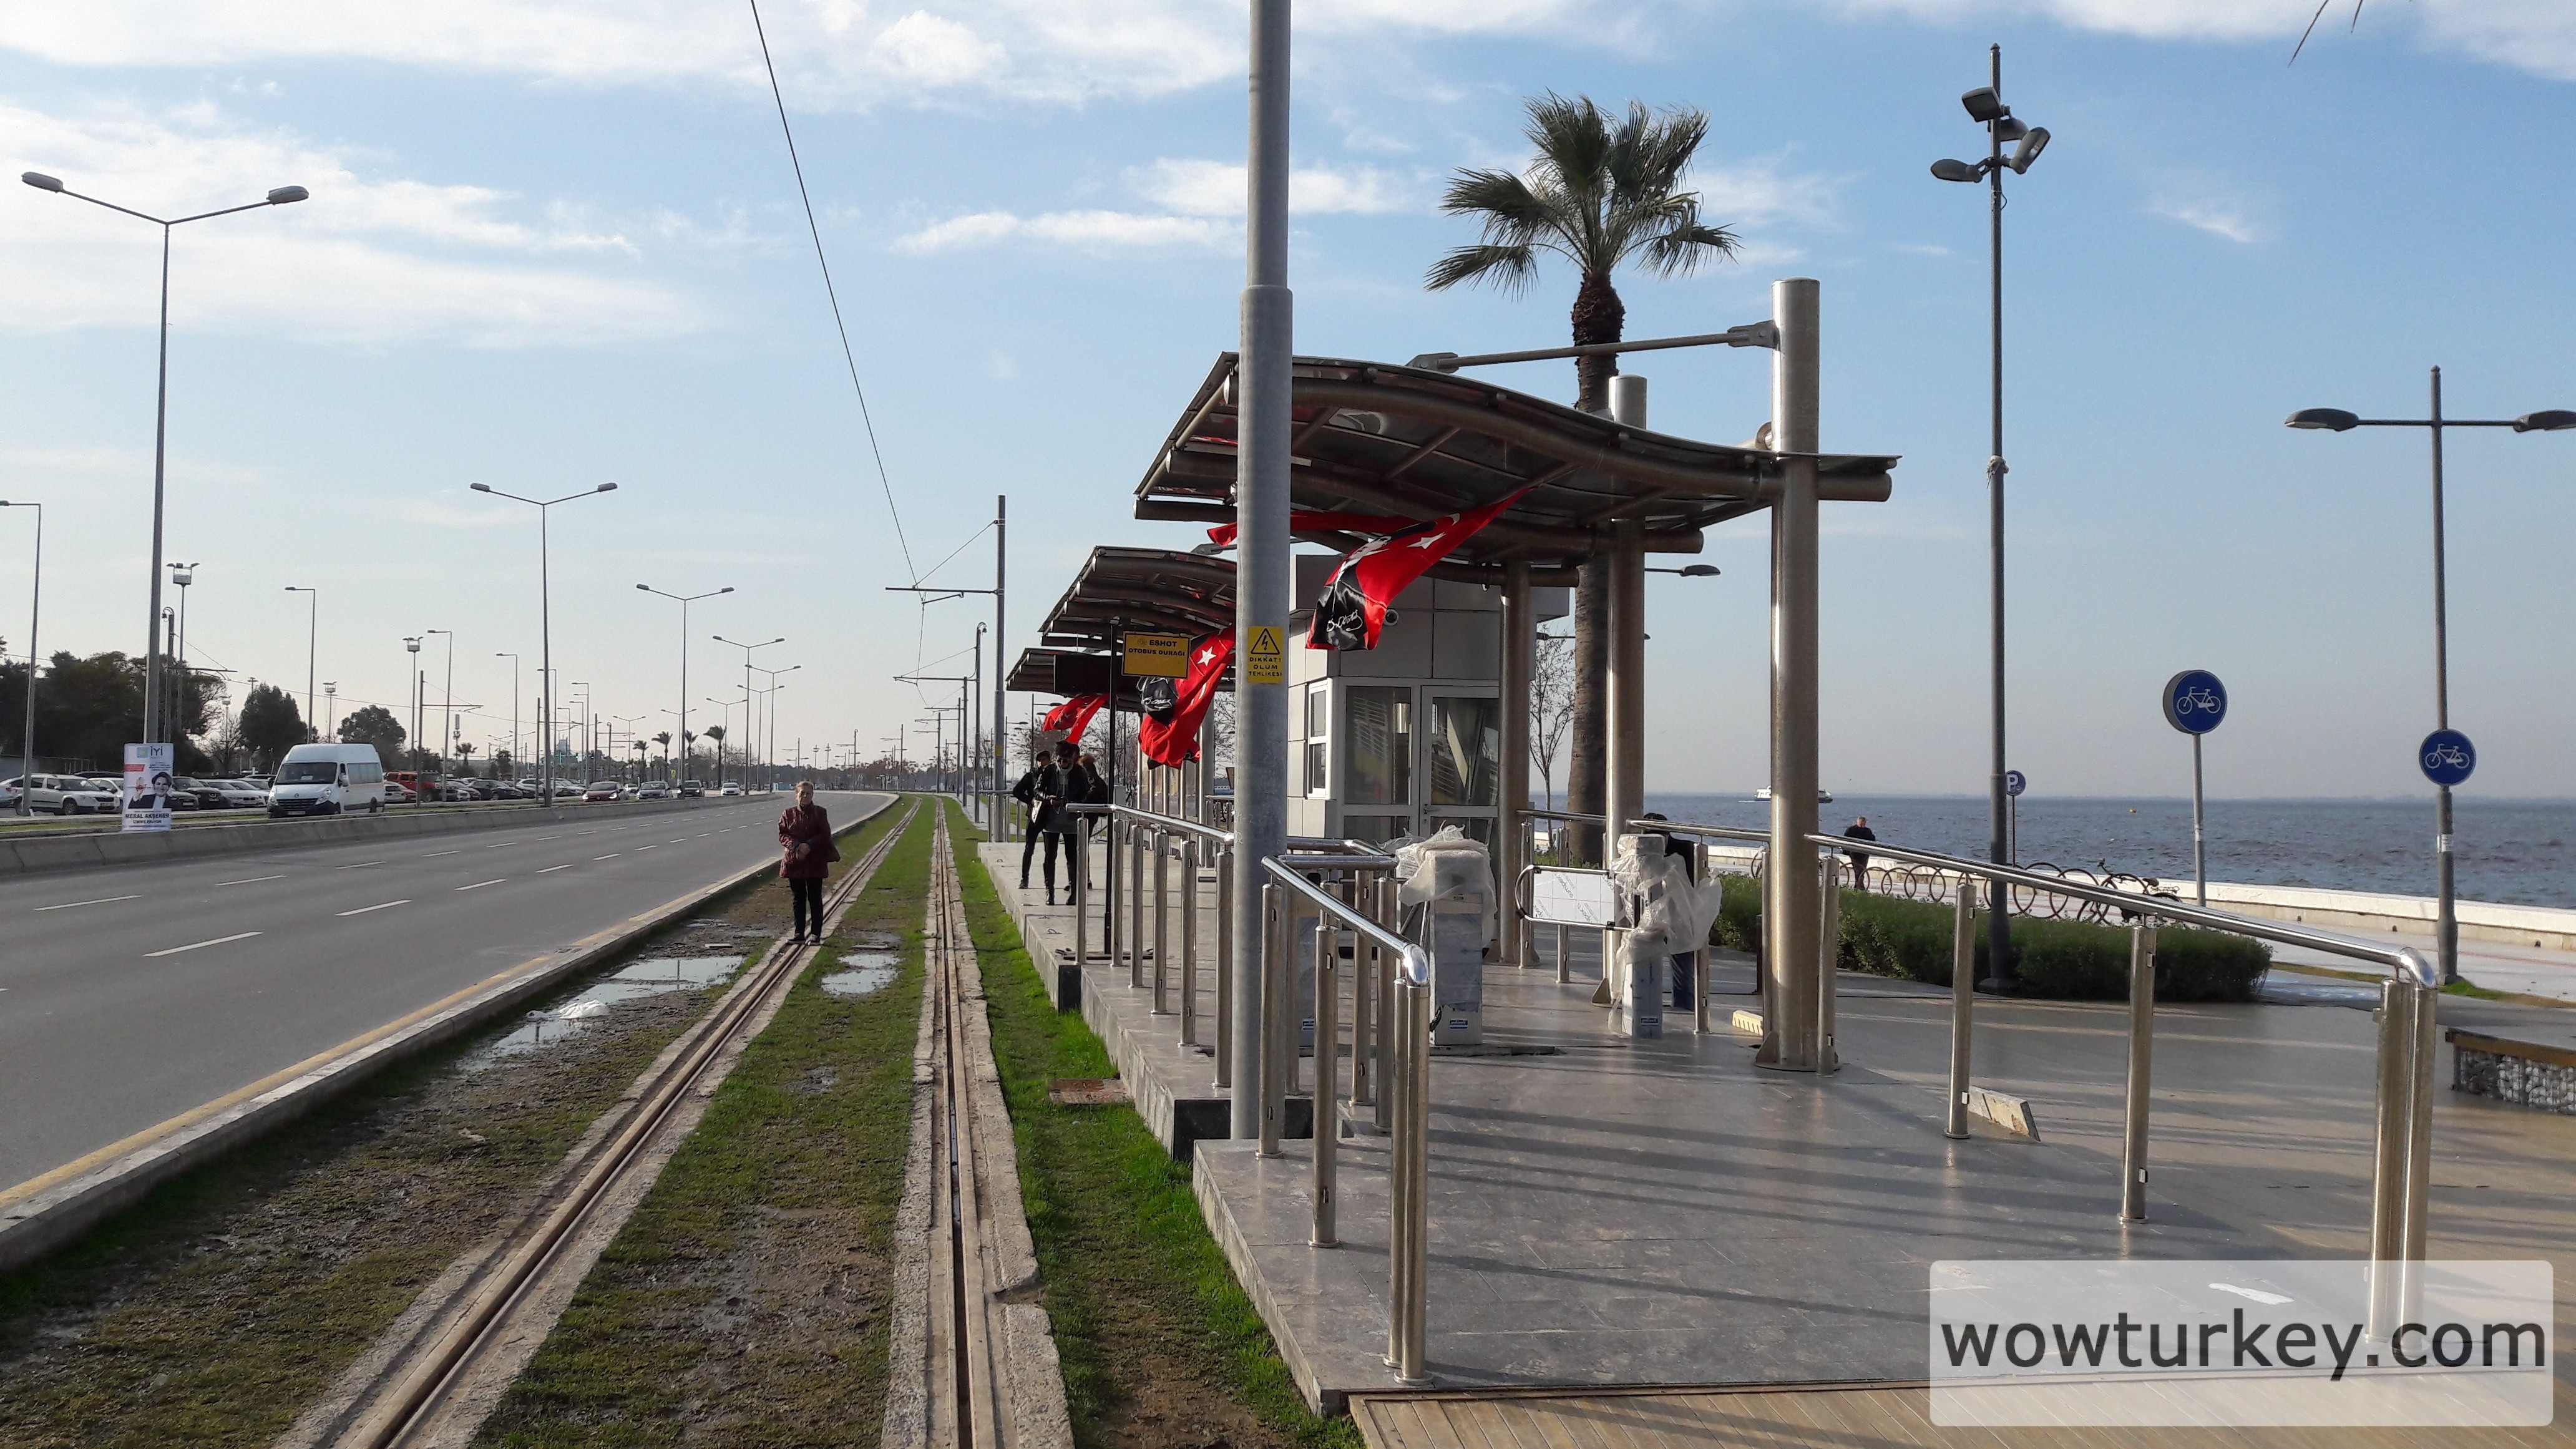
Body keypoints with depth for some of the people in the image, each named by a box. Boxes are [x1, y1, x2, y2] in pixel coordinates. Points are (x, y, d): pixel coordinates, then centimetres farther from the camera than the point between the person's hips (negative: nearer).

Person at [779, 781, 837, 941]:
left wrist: (809, 845, -19)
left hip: (815, 861, -2)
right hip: (794, 861, 2)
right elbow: (783, 834, 0)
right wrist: (795, 846, -17)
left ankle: (816, 933, 7)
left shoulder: (819, 813, 0)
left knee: (815, 898, 2)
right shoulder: (789, 814, 5)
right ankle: (799, 932, 16)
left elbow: (825, 835, -6)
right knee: (799, 898, 9)